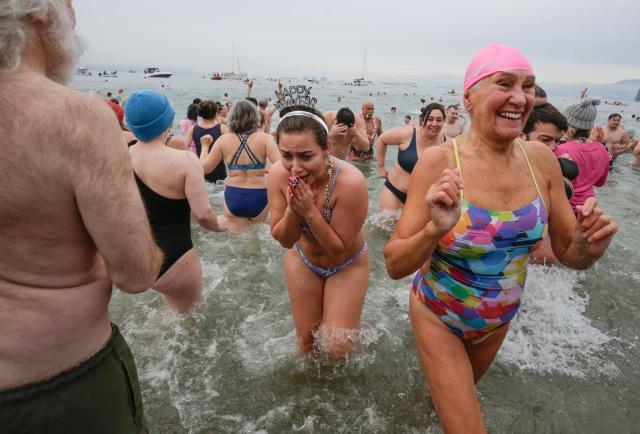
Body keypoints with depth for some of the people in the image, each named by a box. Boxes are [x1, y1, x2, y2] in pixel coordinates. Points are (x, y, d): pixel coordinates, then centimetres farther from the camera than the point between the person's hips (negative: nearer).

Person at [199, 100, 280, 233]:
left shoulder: (224, 139, -2)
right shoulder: (264, 138, -9)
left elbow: (205, 168, 2)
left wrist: (205, 146, 19)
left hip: (233, 197, 1)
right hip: (259, 197, -1)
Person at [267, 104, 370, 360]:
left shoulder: (351, 182, -36)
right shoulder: (278, 174, -24)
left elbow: (339, 251, -26)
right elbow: (284, 240, -14)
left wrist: (310, 211, -37)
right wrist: (293, 209, -34)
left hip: (347, 265, -2)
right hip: (303, 260, 3)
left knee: (336, 348, -1)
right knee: (306, 341, 14)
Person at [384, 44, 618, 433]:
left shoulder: (542, 160, -13)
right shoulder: (438, 163, -25)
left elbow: (568, 255, -3)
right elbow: (395, 266, -24)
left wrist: (589, 245, -25)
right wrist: (434, 230, -43)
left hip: (500, 319, 5)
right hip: (439, 316, -5)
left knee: (465, 389, 33)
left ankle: (438, 386, 66)